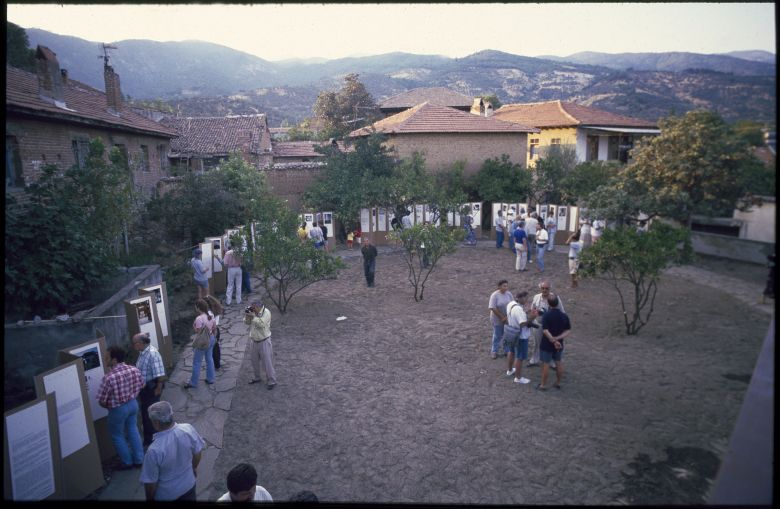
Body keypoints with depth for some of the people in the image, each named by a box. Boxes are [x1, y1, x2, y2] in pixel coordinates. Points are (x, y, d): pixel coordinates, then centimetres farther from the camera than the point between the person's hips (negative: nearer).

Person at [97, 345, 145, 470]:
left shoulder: (108, 377, -29)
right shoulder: (134, 370, -13)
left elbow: (101, 401, -18)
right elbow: (141, 385, 4)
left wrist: (109, 406, 3)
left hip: (118, 409, -5)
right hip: (133, 404, 5)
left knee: (117, 436, 18)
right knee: (133, 430, 23)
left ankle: (127, 462, 31)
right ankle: (139, 459, 33)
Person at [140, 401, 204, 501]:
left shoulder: (154, 450, -36)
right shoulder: (188, 429, -24)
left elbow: (150, 482, -21)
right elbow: (197, 453, -6)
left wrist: (149, 498, -1)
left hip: (166, 495, -3)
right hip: (188, 484, 3)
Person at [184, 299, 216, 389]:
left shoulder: (199, 318, -25)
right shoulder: (211, 315, -2)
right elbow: (215, 328, 8)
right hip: (211, 339, 7)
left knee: (197, 362, 6)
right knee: (209, 359, 20)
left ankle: (193, 383, 17)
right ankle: (210, 379, 30)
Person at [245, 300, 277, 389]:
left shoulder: (266, 312, -19)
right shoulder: (253, 312, -1)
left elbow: (262, 324, -30)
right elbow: (247, 322, 2)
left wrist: (253, 317, -30)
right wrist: (247, 315, -16)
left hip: (264, 342, -7)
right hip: (253, 341, 7)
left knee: (267, 363, -1)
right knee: (254, 361, 20)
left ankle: (271, 381, 11)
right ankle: (258, 377, 40)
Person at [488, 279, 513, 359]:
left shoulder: (509, 294, -5)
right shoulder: (494, 295, -18)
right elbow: (493, 308, -19)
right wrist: (502, 317, -18)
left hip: (508, 319, 4)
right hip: (497, 319, -4)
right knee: (497, 336, 9)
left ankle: (507, 351, 28)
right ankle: (494, 352, 27)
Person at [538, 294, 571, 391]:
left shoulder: (546, 315, -19)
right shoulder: (564, 316, -5)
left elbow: (545, 331, -26)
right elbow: (568, 331, -8)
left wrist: (553, 341, -24)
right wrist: (558, 338, -17)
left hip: (547, 344, -4)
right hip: (559, 344, 4)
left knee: (546, 364, 6)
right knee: (559, 363, 19)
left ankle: (543, 385, 16)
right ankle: (558, 383, 31)